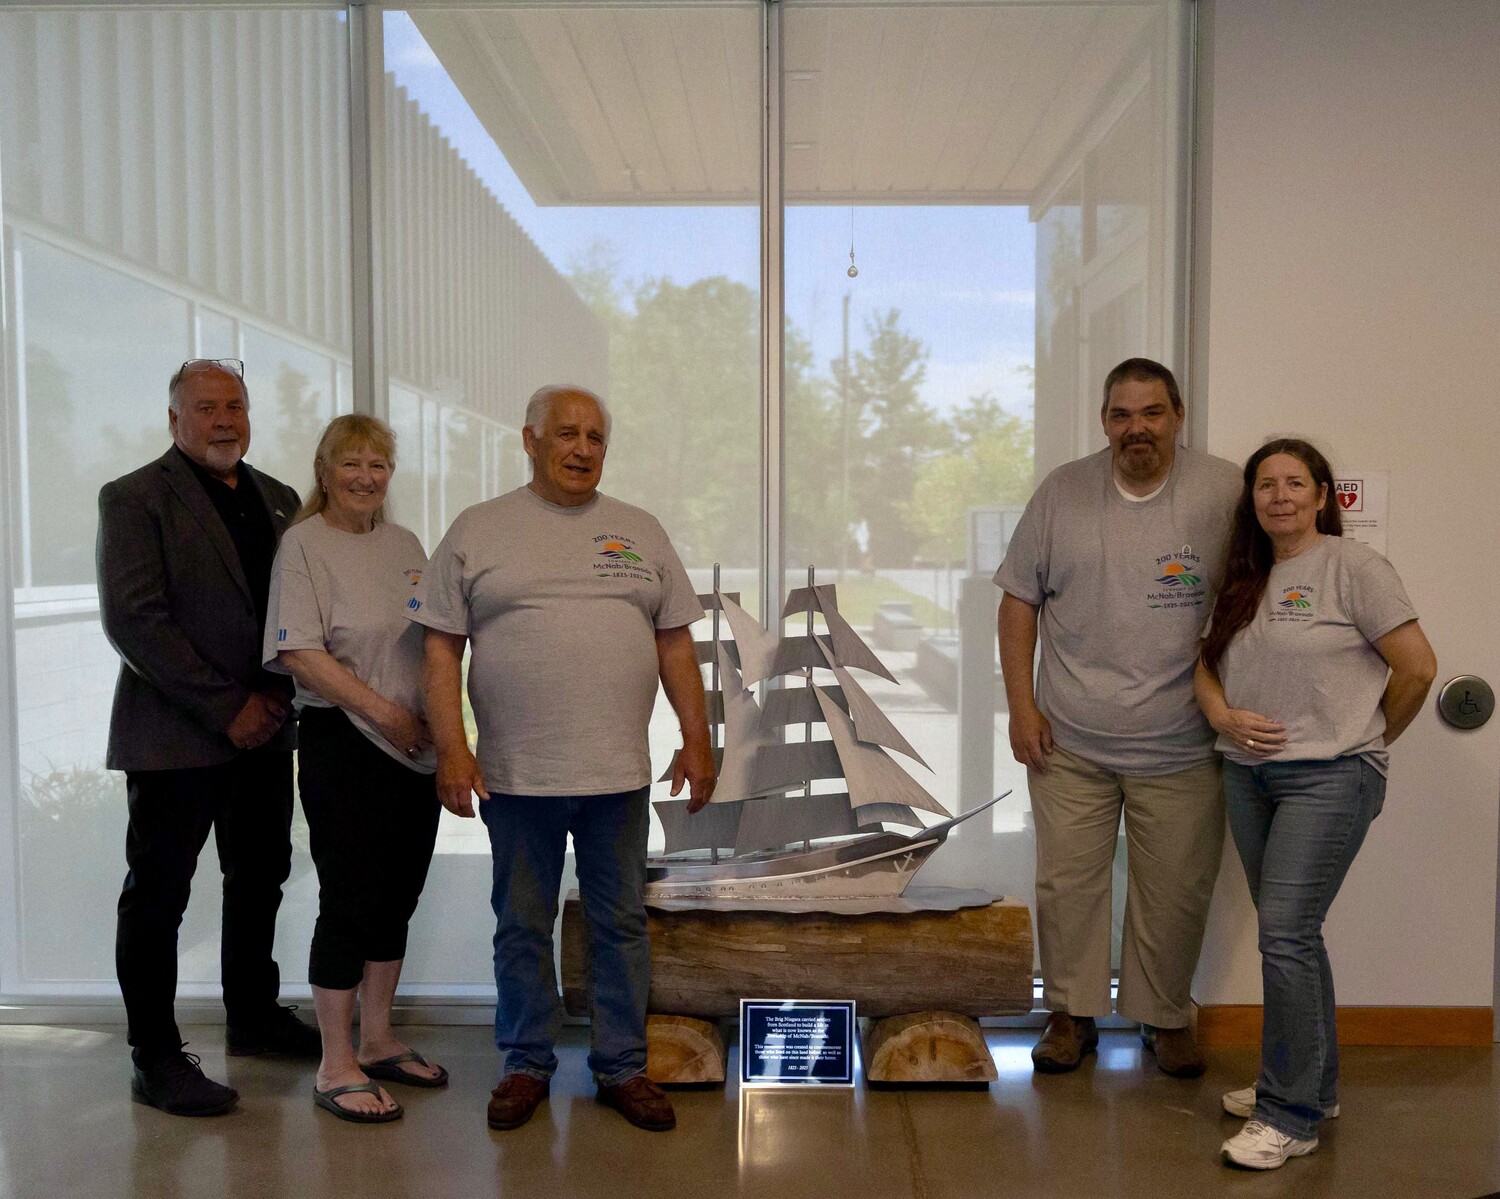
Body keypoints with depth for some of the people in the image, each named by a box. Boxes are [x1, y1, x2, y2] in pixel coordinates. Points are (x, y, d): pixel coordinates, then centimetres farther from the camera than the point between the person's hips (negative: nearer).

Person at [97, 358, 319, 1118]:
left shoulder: (279, 501, 12)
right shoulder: (134, 498, -6)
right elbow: (133, 620, -15)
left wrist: (279, 693, -2)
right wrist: (226, 707, -17)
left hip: (263, 732, 7)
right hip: (175, 735, -6)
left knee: (260, 880, 17)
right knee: (157, 896, 3)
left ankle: (254, 1015, 34)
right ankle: (155, 1061, 15)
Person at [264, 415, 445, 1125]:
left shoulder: (404, 545, 13)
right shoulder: (303, 544, -6)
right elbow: (301, 654, -14)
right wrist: (382, 711, -15)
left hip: (415, 748, 7)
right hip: (343, 747, -6)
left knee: (396, 899, 12)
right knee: (349, 901, -2)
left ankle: (377, 1043, 27)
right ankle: (336, 1067, 11)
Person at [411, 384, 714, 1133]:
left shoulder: (640, 533, 10)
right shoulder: (477, 531, 3)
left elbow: (675, 643, 10)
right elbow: (442, 648, 0)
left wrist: (697, 740, 3)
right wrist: (451, 748, -8)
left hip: (618, 772, 2)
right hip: (514, 776, -1)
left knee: (621, 924, 10)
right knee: (522, 926, 10)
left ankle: (622, 1067, 24)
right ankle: (526, 1066, 27)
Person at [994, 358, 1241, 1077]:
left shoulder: (1224, 492, -4)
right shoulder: (1062, 492, 0)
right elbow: (1019, 599, 4)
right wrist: (1021, 705, -2)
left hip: (1180, 747, -1)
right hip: (1069, 743, 1)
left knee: (1175, 893, 10)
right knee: (1067, 882, 9)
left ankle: (1166, 1017, 32)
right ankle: (1072, 1013, 28)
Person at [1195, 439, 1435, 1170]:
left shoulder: (1352, 568, -8)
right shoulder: (1246, 581, 13)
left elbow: (1417, 668, -10)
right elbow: (1208, 662, 15)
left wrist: (1370, 740, 0)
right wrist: (1222, 714, -5)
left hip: (1327, 778, -7)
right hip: (1249, 774, 7)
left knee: (1284, 932, -11)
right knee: (1289, 934, 14)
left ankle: (1291, 1116, 0)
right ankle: (1312, 1084, 30)